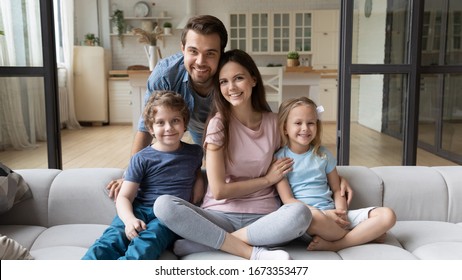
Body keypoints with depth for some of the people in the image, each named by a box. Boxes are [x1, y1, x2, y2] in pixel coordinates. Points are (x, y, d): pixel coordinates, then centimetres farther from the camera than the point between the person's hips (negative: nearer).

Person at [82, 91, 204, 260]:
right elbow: (124, 197, -2)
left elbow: (197, 174, 32)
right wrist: (129, 219, -24)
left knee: (145, 245, -34)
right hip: (139, 210, 0)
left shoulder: (194, 153, 12)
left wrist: (193, 202, 12)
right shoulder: (142, 159, 4)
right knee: (112, 238, -32)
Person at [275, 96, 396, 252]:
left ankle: (333, 245, -23)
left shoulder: (323, 154, 14)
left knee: (387, 215, -13)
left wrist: (341, 213, -7)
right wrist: (325, 214, -17)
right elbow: (288, 200, -7)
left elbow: (337, 190, 15)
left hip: (332, 215, 5)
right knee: (313, 216, -42)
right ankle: (365, 234, -14)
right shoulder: (280, 158, 0)